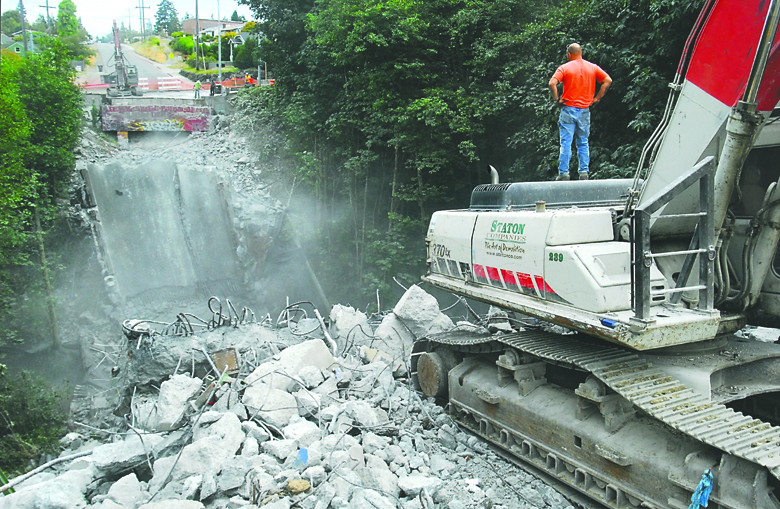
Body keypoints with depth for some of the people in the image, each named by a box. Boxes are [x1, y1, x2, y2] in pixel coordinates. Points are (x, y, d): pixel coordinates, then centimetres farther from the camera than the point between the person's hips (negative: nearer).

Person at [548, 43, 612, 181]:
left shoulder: (565, 68, -3)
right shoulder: (593, 67, 8)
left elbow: (552, 83, -16)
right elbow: (608, 80, 5)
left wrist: (556, 100, -7)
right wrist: (597, 98, 6)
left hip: (568, 109, -3)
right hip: (585, 110, 3)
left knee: (566, 143, -2)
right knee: (583, 143, 10)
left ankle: (563, 173, -4)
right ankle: (584, 172, 7)